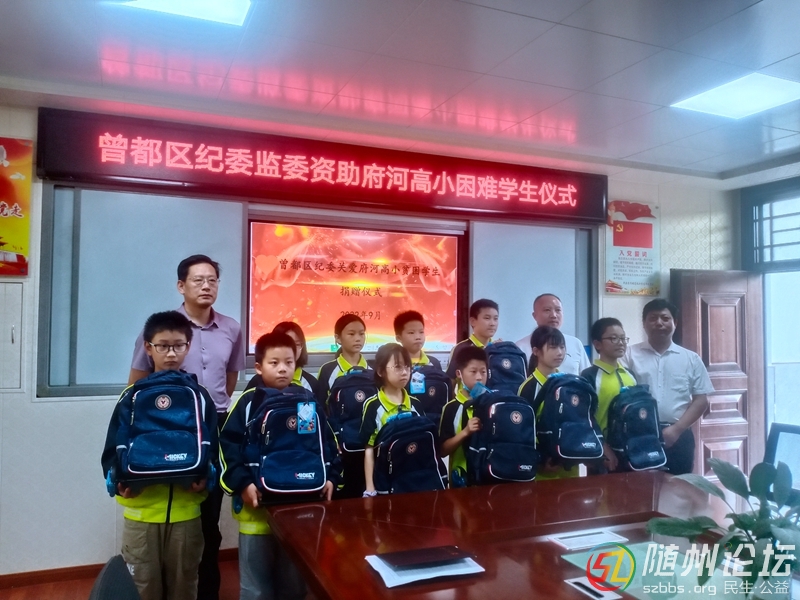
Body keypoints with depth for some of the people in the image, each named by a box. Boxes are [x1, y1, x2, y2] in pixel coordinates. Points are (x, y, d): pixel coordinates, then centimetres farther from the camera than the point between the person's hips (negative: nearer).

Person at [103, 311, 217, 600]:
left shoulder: (199, 397, 0)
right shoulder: (133, 397, -2)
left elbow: (212, 450, 0)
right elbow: (113, 449, 0)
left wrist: (205, 479, -17)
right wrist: (119, 482, -17)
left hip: (186, 511, 1)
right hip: (141, 511, 0)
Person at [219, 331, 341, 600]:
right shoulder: (248, 402, -5)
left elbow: (328, 441, 8)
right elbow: (226, 445, -8)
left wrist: (331, 477, -4)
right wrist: (242, 483, -18)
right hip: (258, 508, -2)